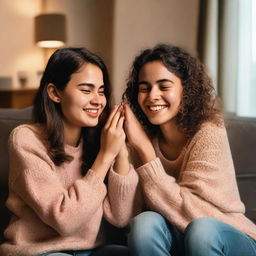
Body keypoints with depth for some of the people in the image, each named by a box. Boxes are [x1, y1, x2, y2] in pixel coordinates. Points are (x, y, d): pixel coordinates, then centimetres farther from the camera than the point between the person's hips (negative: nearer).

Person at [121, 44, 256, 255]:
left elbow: (188, 212, -26)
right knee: (145, 224, -26)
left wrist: (144, 147, -25)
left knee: (200, 229, -34)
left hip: (229, 239, -3)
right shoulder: (146, 137, -4)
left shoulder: (209, 134, -18)